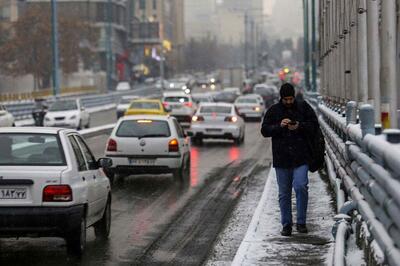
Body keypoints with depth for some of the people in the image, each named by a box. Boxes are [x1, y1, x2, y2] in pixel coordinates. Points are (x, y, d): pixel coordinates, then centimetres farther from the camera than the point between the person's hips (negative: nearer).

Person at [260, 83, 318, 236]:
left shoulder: (303, 107, 4)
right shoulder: (273, 111, 5)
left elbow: (314, 125, 3)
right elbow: (264, 130, 2)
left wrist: (299, 127, -14)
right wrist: (279, 126, -15)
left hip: (301, 157, -2)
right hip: (281, 159, 2)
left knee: (301, 187, -16)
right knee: (284, 193, 7)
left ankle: (301, 222, -4)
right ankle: (286, 225, 16)